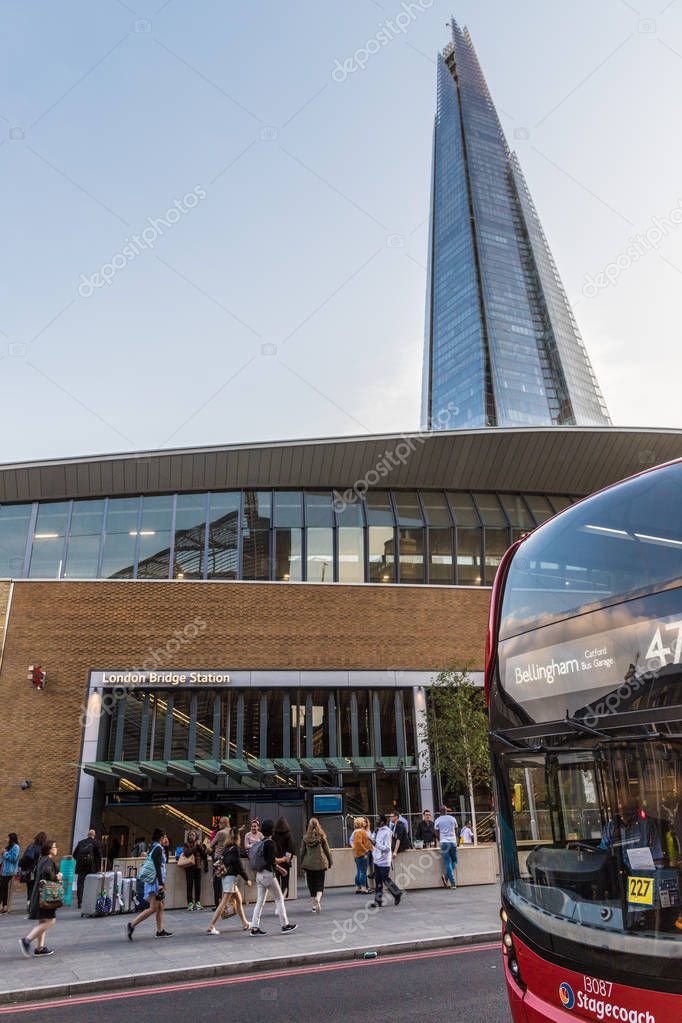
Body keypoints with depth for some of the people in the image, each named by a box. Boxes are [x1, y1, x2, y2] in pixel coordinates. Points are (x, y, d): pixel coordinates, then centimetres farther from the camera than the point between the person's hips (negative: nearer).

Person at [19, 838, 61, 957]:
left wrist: (55, 876, 11)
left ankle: (39, 947, 20)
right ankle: (27, 940, -11)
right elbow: (47, 871, -36)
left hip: (39, 894, 10)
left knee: (43, 922, 17)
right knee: (49, 921, -7)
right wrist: (56, 878, -18)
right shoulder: (49, 861, -16)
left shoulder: (42, 860, 13)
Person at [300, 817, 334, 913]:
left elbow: (302, 851, 4)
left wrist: (302, 863, 14)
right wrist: (329, 862, 11)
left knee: (311, 885, 13)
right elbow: (327, 850, 0)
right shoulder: (321, 836, -5)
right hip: (320, 863, -1)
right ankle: (318, 899, -20)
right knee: (320, 884, 4)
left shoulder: (305, 837, -2)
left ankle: (314, 905, 16)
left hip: (308, 864, 1)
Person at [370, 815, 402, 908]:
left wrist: (376, 844, -27)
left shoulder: (386, 832, -18)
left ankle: (397, 894, 21)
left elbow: (387, 848, -21)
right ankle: (378, 900, 16)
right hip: (377, 860, 8)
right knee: (378, 881, 9)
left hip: (384, 862, -8)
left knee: (386, 879, 2)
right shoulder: (378, 831, 9)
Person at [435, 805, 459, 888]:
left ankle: (453, 883, -6)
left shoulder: (437, 820, 3)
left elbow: (437, 833, 7)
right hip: (453, 842, 1)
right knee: (454, 861, 14)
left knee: (448, 863, 1)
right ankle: (446, 877, -2)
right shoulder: (453, 818, 8)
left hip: (444, 843, -1)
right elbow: (456, 831, 17)